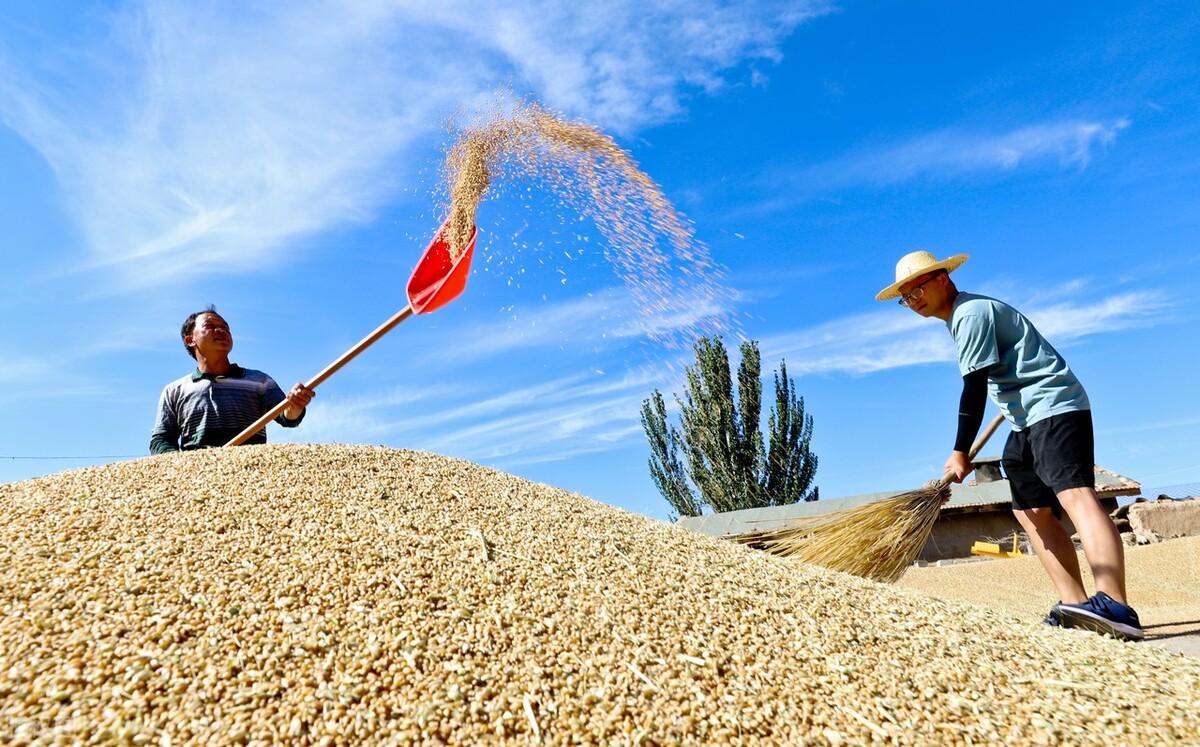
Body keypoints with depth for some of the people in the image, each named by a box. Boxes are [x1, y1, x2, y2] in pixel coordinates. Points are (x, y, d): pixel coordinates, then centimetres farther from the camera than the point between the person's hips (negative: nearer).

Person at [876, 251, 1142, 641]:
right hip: (1029, 419, 11)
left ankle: (1114, 606, -38)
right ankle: (1075, 603, 3)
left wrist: (960, 452, -16)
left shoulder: (970, 312, -13)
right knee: (1033, 514, 6)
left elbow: (975, 389, -18)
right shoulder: (965, 316, 18)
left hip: (1054, 405, -11)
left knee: (1073, 493, -26)